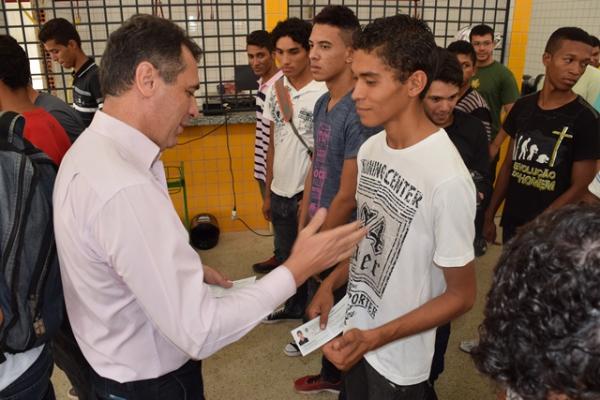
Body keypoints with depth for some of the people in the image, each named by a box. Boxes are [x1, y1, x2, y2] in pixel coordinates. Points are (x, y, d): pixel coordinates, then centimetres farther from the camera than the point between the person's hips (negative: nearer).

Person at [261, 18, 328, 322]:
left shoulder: (324, 93, -16)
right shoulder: (275, 90, 4)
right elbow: (273, 145, 10)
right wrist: (267, 193, 13)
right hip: (280, 192, 7)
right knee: (285, 257, 21)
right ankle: (294, 306, 43)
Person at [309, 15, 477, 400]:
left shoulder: (447, 179, -28)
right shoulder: (370, 148, -6)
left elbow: (461, 295, -18)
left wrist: (375, 338, -24)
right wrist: (331, 283, -2)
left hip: (399, 363, -6)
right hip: (353, 331, 6)